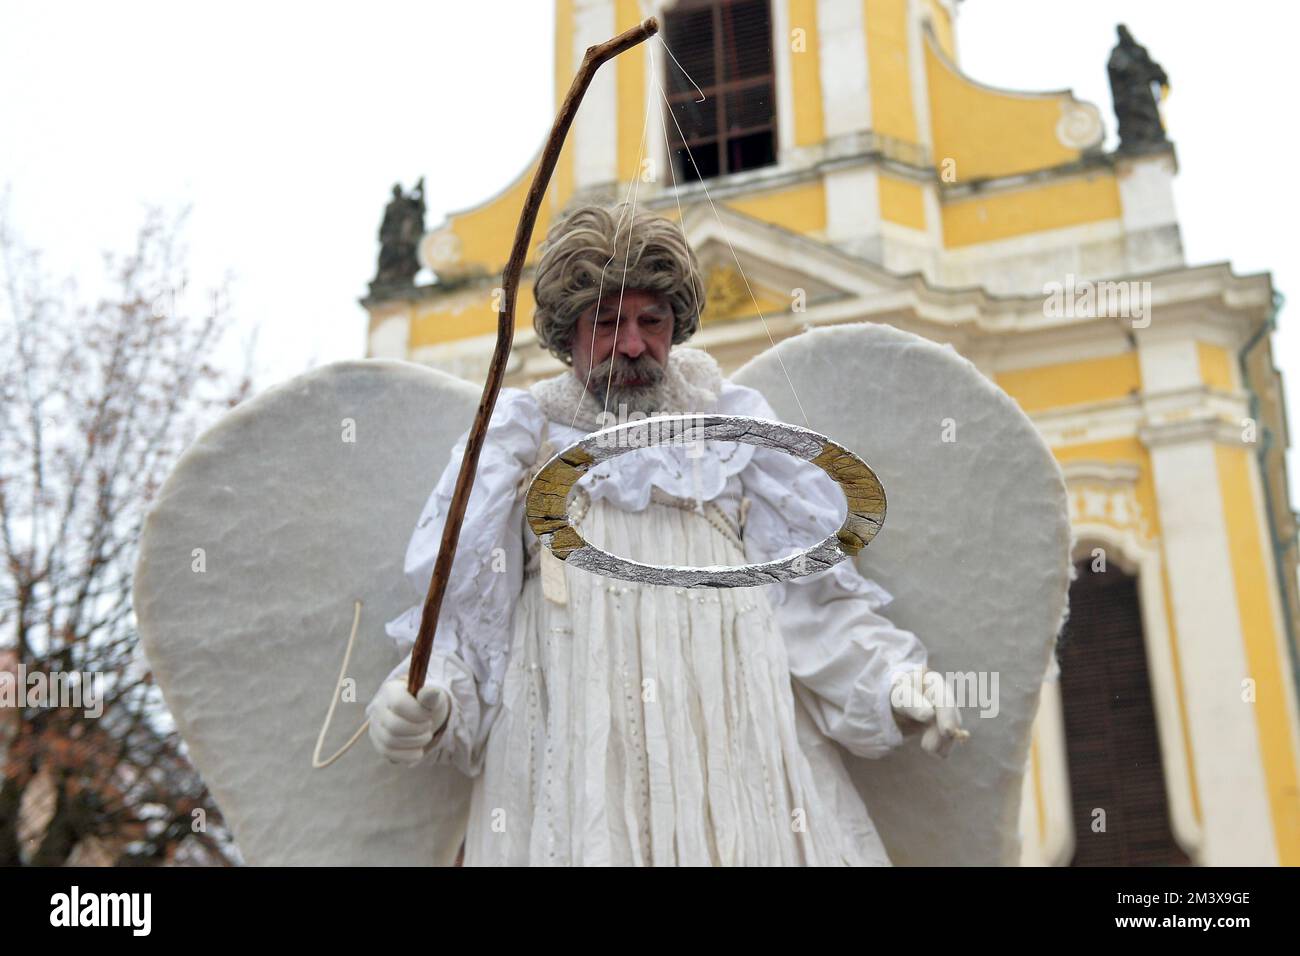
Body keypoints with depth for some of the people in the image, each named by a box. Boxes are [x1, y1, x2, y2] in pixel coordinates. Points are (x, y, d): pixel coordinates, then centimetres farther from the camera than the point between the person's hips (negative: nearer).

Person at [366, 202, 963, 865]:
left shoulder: (734, 426, 12)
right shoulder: (514, 444, 11)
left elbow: (810, 592, 9)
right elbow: (463, 621, 8)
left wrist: (890, 680, -5)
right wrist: (429, 696, -10)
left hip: (736, 740, 1)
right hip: (572, 755, 0)